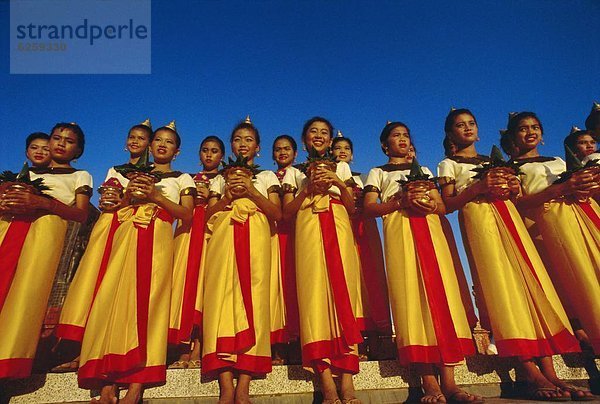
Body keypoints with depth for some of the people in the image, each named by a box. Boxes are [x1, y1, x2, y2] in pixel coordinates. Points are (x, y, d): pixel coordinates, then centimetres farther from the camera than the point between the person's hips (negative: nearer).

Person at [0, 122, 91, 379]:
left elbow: (81, 214, 4)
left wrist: (43, 202, -12)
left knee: (27, 288, -18)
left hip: (47, 228, -3)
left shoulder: (80, 176, 20)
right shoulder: (28, 173, 33)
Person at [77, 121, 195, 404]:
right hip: (126, 235, 3)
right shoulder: (135, 174, 28)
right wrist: (129, 193, 2)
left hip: (158, 238, -3)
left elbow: (187, 215, 4)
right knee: (113, 295, -13)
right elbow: (116, 210, 22)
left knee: (146, 297, -16)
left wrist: (156, 196, -5)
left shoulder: (182, 178, 19)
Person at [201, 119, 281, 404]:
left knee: (253, 295, -14)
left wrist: (251, 190, -3)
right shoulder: (220, 179, 25)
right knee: (222, 294, -14)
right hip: (223, 238, 2)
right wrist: (229, 195, -2)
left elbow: (277, 213, 6)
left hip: (255, 238, -1)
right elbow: (208, 215, 14)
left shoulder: (267, 177, 20)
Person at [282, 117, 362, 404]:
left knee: (343, 287, -12)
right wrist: (308, 189, -3)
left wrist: (338, 183, -2)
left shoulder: (341, 167, 23)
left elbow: (352, 208, 14)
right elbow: (287, 213, 9)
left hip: (339, 228, 1)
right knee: (314, 290, -15)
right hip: (308, 230, -1)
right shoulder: (294, 172, 20)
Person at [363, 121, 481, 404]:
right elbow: (369, 208, 3)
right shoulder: (378, 173, 18)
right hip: (399, 233, -3)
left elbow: (443, 206, 18)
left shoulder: (424, 171, 27)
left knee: (442, 290, -10)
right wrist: (400, 201, -12)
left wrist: (431, 204, -5)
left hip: (431, 229, 3)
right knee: (410, 294, -12)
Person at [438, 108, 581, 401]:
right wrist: (479, 186, -13)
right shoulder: (448, 164, 10)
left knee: (533, 280, -7)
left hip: (508, 215, 6)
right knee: (501, 284, -15)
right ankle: (532, 374, -13)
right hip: (478, 218, -5)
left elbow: (516, 198, 24)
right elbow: (448, 204, -1)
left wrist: (514, 188, 1)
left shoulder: (494, 161, 26)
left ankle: (549, 371, -6)